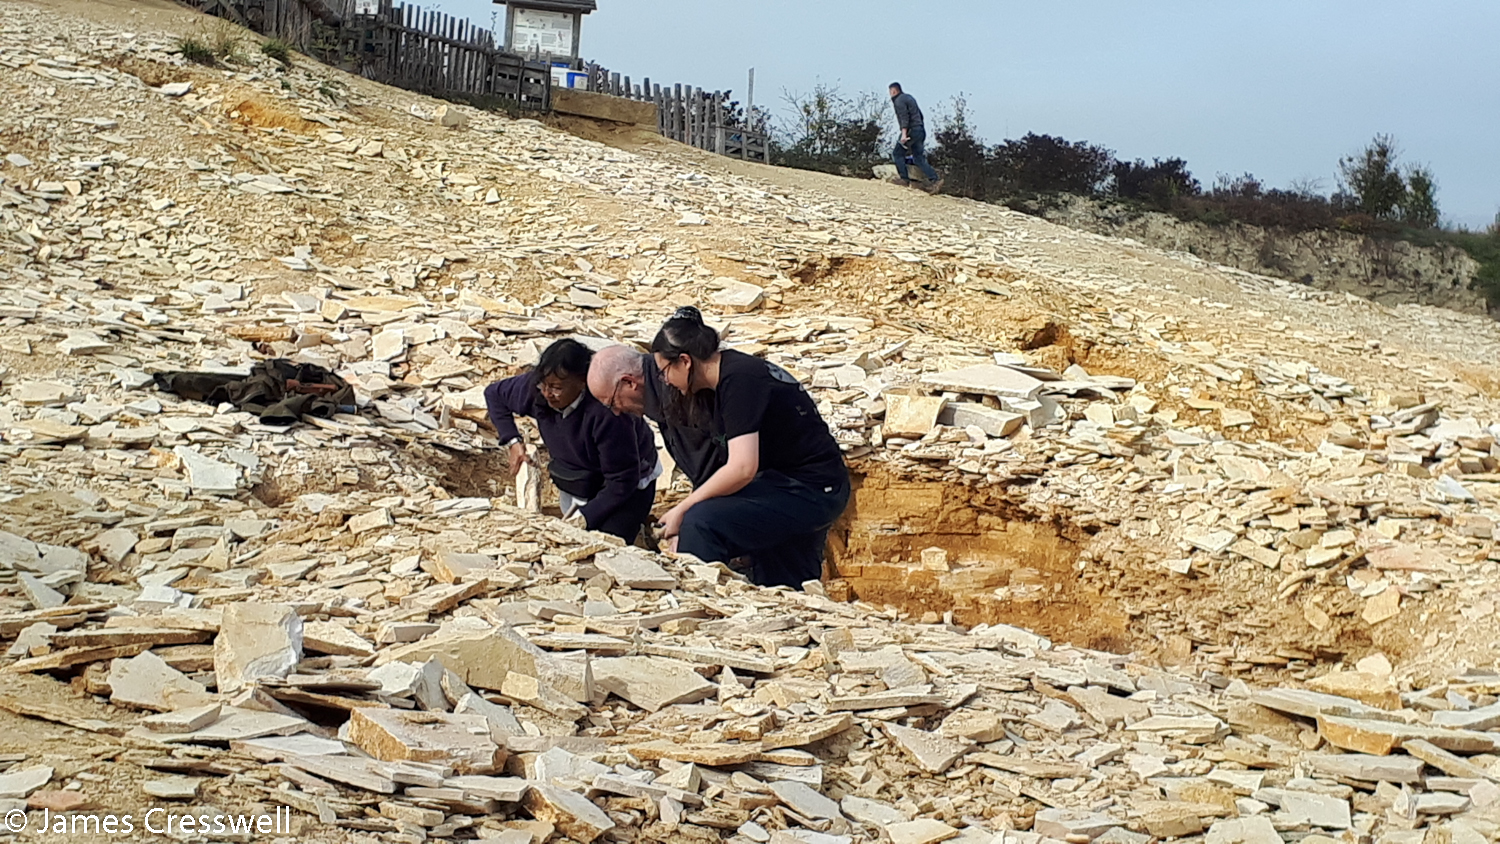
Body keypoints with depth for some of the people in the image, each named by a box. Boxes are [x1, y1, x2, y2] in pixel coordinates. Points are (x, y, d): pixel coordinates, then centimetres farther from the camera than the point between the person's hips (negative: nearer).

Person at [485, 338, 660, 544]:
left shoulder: (606, 412, -36)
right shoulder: (534, 387, -17)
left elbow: (623, 481, -28)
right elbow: (494, 394, 5)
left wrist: (585, 517, -30)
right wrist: (513, 441, -4)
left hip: (631, 487, -6)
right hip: (575, 485, 6)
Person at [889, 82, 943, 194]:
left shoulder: (899, 101, -7)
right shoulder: (909, 97, 22)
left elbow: (904, 116, -20)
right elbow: (919, 114, 25)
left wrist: (904, 133, -27)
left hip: (912, 130, -9)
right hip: (920, 130, 9)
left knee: (897, 153, 2)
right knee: (918, 159, 7)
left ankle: (904, 179, -5)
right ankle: (934, 180, -4)